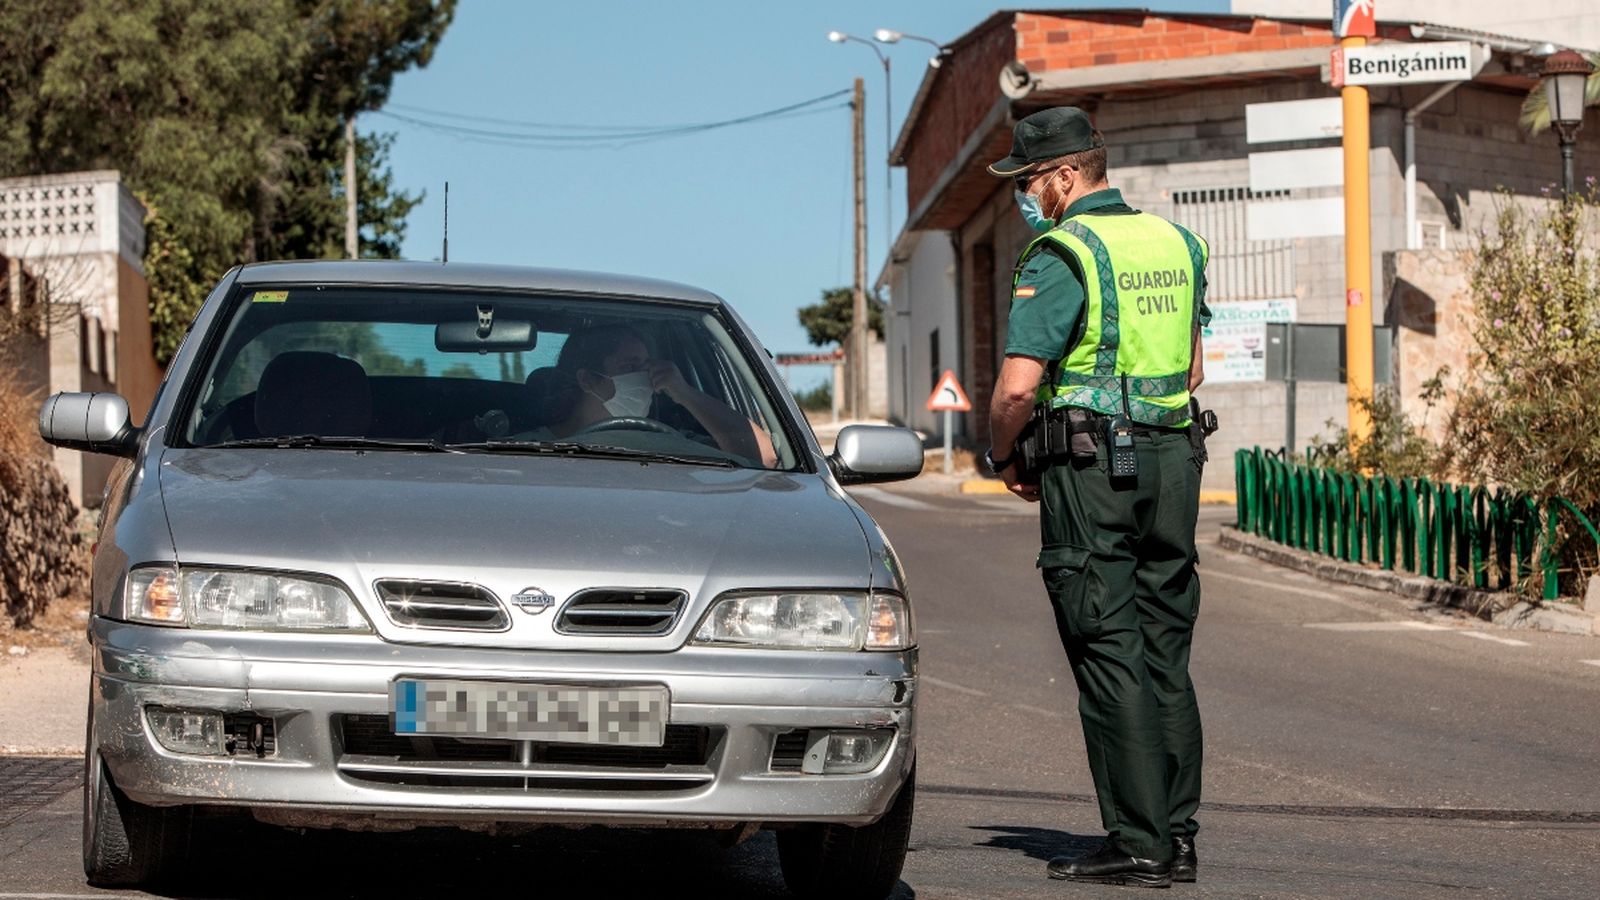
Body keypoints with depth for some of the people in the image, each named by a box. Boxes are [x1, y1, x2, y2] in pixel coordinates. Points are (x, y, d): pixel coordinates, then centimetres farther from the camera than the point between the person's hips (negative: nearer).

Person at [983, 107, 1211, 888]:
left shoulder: (1062, 256, -11)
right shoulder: (1175, 244, 13)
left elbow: (1017, 386, -17)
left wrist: (1003, 457, 0)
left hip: (1090, 470, -7)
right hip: (1174, 459, 7)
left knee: (1109, 656, -4)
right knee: (1165, 654, 10)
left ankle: (1137, 844, -5)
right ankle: (1177, 836, 12)